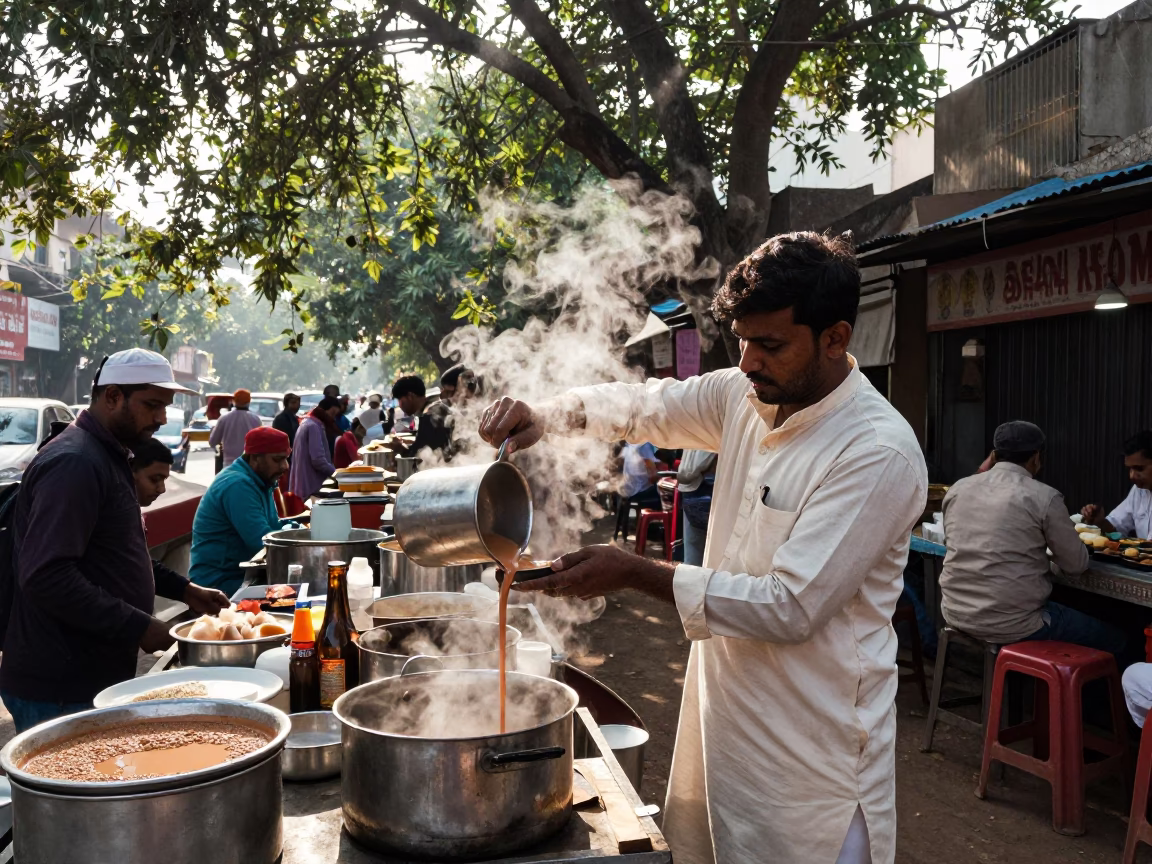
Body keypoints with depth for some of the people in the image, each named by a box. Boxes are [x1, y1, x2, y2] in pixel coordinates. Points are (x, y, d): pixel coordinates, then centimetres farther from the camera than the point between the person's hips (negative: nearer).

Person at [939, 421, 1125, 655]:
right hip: (1011, 625, -6)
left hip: (956, 614, 6)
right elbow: (1077, 564, -2)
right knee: (1113, 638, 16)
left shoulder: (958, 488, 4)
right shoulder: (1045, 497, -10)